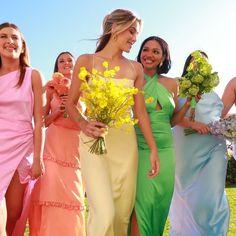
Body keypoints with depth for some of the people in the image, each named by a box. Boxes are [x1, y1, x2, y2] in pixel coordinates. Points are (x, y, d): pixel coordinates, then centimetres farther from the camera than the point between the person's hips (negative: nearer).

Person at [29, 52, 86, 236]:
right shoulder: (51, 89, 12)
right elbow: (42, 121, 9)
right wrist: (57, 112, -8)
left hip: (76, 148, 1)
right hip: (54, 147, -1)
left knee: (73, 195, -4)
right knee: (52, 193, -9)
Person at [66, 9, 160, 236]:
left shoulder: (135, 68, 10)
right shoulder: (86, 61, 1)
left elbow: (140, 111, 10)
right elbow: (71, 103, 3)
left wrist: (153, 149, 5)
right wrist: (83, 124, -18)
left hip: (125, 141, 4)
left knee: (123, 213, 5)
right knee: (104, 214, -17)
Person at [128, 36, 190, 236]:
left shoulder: (171, 84, 9)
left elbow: (172, 121, 14)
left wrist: (189, 103, 2)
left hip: (165, 151, 4)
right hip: (140, 149, -3)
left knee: (160, 204, 9)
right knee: (141, 203, -8)